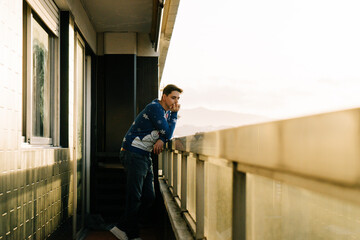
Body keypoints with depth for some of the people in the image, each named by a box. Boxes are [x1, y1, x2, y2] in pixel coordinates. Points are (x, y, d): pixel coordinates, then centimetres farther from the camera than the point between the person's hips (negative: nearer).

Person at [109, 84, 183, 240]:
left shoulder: (167, 111, 14)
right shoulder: (155, 108, -15)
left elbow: (166, 134, 8)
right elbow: (167, 133, -15)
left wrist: (161, 140, -14)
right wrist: (175, 114, -8)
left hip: (145, 156, 10)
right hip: (133, 153, -10)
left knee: (149, 197, 7)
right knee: (134, 197, -5)